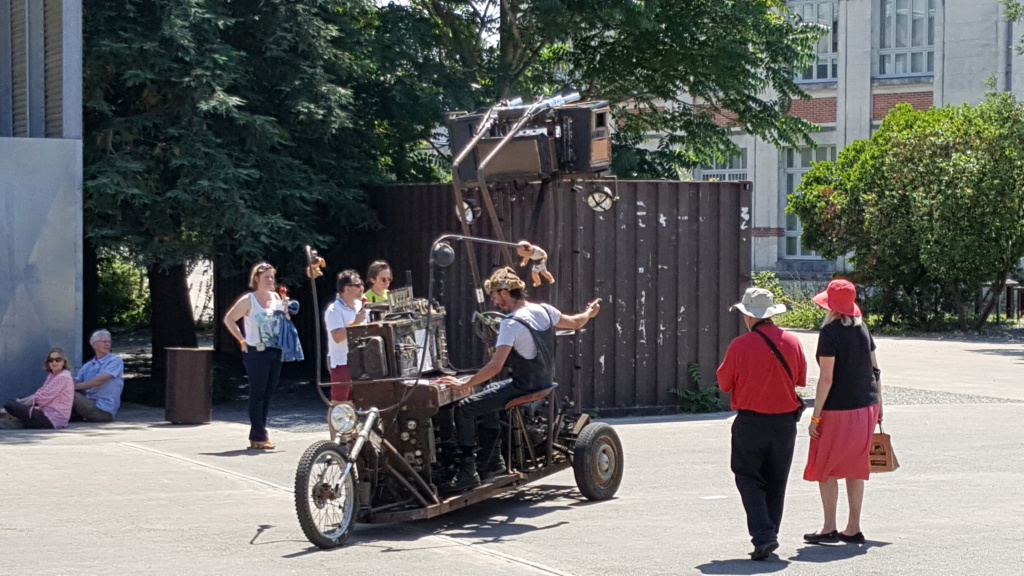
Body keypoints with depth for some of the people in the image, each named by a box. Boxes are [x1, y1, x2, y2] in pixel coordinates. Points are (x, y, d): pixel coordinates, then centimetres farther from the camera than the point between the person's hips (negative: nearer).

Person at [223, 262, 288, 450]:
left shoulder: (276, 298, 10)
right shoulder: (249, 300, -7)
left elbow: (284, 321, 22)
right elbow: (229, 319, -6)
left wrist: (285, 310, 1)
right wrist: (242, 341, -9)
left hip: (275, 352, 6)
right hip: (256, 352, -6)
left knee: (268, 393, 8)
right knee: (257, 393, -5)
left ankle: (257, 434, 16)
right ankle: (259, 436, -3)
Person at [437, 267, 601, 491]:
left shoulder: (511, 324, -22)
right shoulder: (544, 310, 1)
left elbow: (495, 367, -28)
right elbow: (576, 323, 18)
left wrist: (464, 384, -21)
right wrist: (589, 313, 40)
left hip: (523, 387, -9)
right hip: (544, 382, 9)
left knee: (464, 408, -9)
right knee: (489, 396, 31)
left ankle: (468, 471, -12)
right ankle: (493, 460, 33)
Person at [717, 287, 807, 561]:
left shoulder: (740, 345, -13)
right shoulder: (792, 342, -2)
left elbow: (724, 383, -5)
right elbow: (801, 379, 10)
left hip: (750, 422, -4)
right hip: (785, 421, 4)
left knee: (749, 479, 4)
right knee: (775, 482, 15)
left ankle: (763, 536, -11)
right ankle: (769, 536, 18)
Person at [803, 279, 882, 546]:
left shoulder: (830, 332, -13)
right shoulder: (862, 328, 7)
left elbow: (826, 378, -16)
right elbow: (874, 368, 11)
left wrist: (815, 416, -12)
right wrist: (877, 403, 21)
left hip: (838, 409, -7)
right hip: (866, 406, 7)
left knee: (825, 468, 4)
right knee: (855, 468, 12)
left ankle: (829, 528, 3)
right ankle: (853, 529, 15)